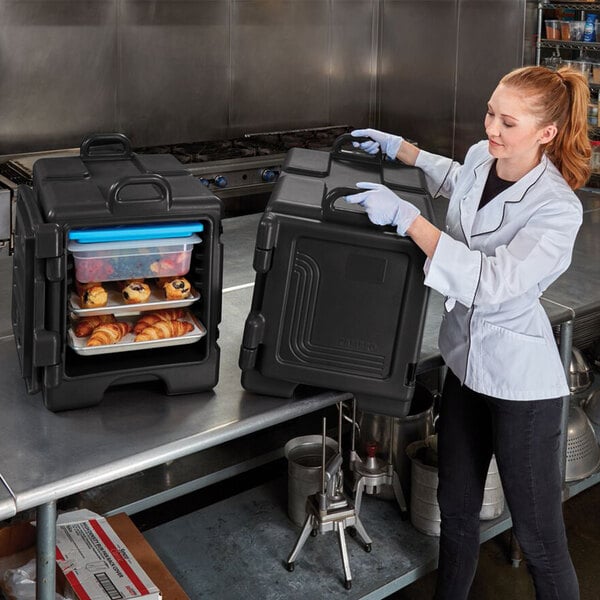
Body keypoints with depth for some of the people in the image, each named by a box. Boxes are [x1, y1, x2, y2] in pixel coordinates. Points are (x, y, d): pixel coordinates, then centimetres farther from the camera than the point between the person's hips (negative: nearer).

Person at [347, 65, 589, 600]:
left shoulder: (557, 209, -22)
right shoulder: (481, 157, 0)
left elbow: (492, 281, -32)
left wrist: (405, 216, -33)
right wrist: (398, 148, 17)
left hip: (520, 380, -7)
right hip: (466, 359, 7)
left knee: (540, 537, 4)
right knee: (456, 509, 21)